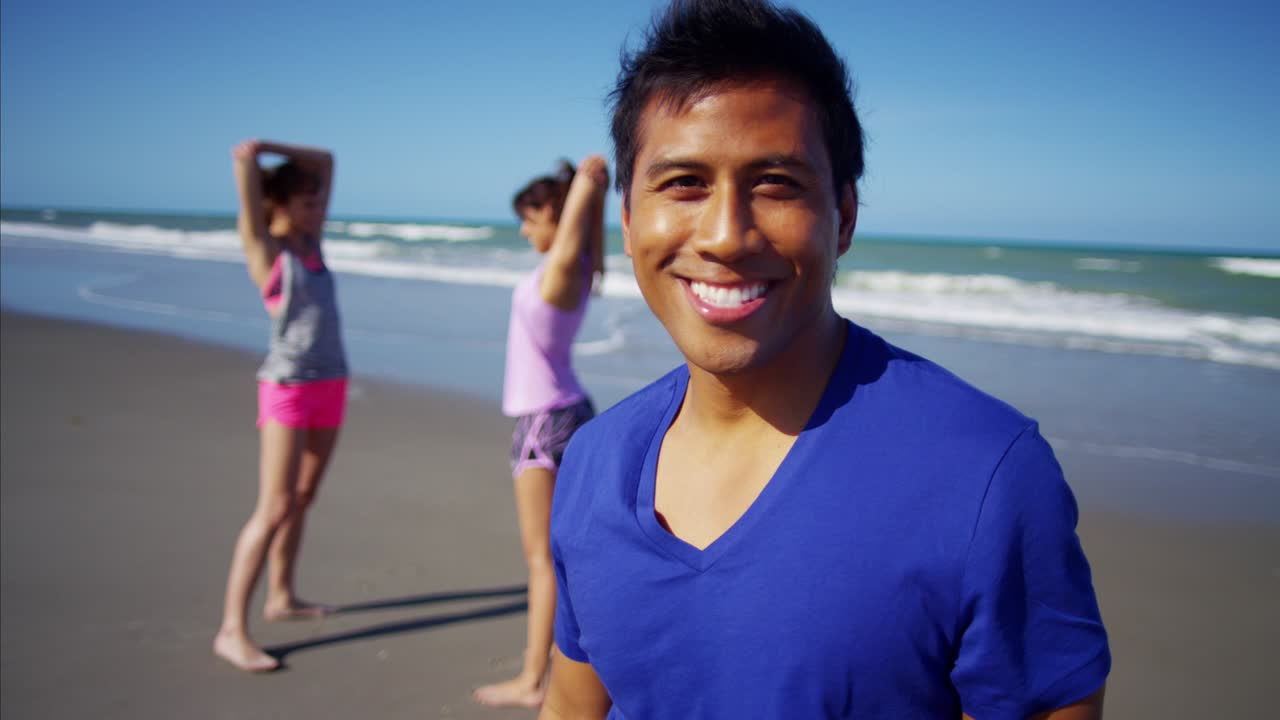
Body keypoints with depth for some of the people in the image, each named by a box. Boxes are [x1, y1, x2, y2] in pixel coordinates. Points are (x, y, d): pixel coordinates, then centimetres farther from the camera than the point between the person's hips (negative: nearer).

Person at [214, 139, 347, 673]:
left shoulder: (309, 241, 12)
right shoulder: (263, 248, -5)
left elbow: (326, 161, 14)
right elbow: (243, 159, -15)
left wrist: (273, 147, 6)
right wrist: (250, 155, 4)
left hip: (330, 382, 7)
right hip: (287, 386, -7)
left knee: (302, 499, 14)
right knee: (274, 509, -11)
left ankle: (281, 597, 28)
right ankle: (232, 630, -7)